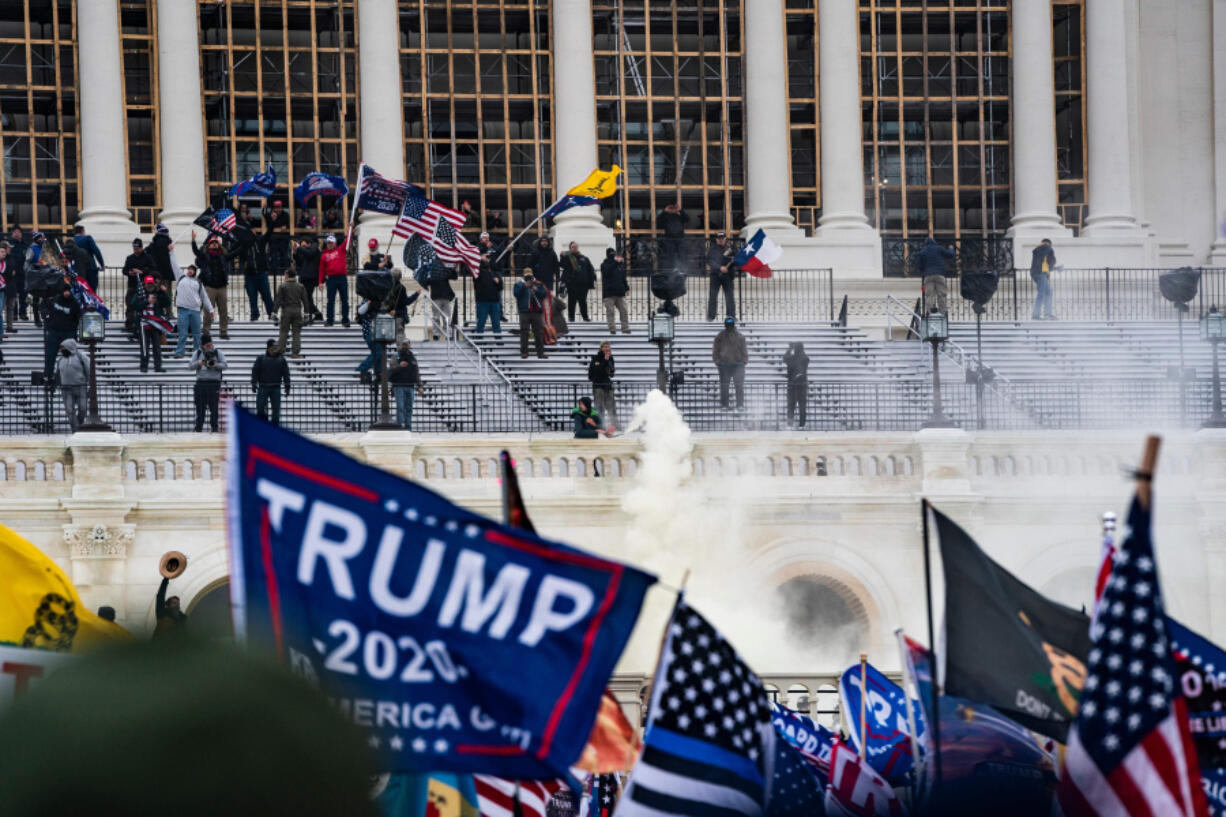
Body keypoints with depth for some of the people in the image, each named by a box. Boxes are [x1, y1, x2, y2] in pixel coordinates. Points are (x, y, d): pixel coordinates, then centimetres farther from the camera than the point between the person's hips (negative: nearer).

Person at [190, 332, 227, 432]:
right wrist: (198, 363, -16)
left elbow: (225, 365, 2)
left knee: (214, 408, -3)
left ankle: (214, 428, 1)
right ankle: (198, 428, 5)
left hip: (214, 383, -1)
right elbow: (190, 366, 4)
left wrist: (216, 365, -17)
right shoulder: (197, 353, 8)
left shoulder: (217, 352, 5)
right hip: (201, 382, 1)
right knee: (200, 407, 0)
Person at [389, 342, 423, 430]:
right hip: (398, 386, -3)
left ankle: (408, 426, 4)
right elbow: (391, 369, -11)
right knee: (400, 407, -10)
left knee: (409, 408, 2)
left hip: (410, 386, 3)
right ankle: (399, 425, -10)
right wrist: (399, 366, -31)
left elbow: (417, 373, 15)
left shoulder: (413, 358, 12)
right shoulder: (396, 357, 2)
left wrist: (419, 386, 8)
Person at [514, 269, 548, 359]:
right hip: (524, 312, -2)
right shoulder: (519, 284, 7)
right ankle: (524, 352, -3)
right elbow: (516, 293, -9)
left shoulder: (538, 284, 13)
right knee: (524, 332, -6)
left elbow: (545, 294, 4)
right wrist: (524, 286, -17)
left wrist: (537, 290, -12)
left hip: (537, 312, 2)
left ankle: (540, 352, 6)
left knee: (539, 331, 1)